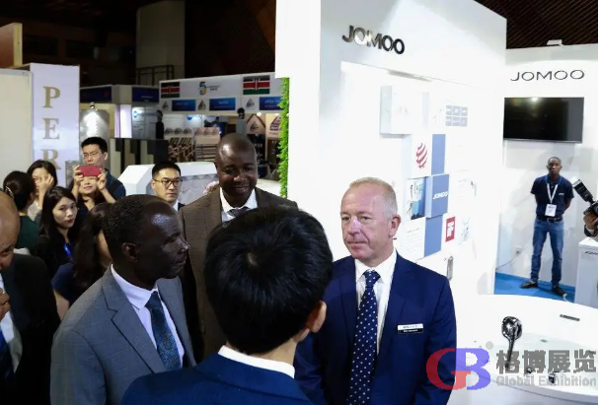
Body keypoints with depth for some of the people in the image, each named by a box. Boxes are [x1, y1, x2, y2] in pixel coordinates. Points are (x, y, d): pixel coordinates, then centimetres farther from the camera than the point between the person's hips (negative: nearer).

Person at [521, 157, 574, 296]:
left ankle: (556, 285, 17)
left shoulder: (566, 184, -11)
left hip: (557, 223, -1)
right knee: (536, 253, 10)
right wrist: (544, 210, 5)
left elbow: (567, 203, 6)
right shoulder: (539, 181, -9)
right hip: (540, 221, 1)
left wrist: (557, 212, 3)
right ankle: (533, 280, 23)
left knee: (557, 255, 6)